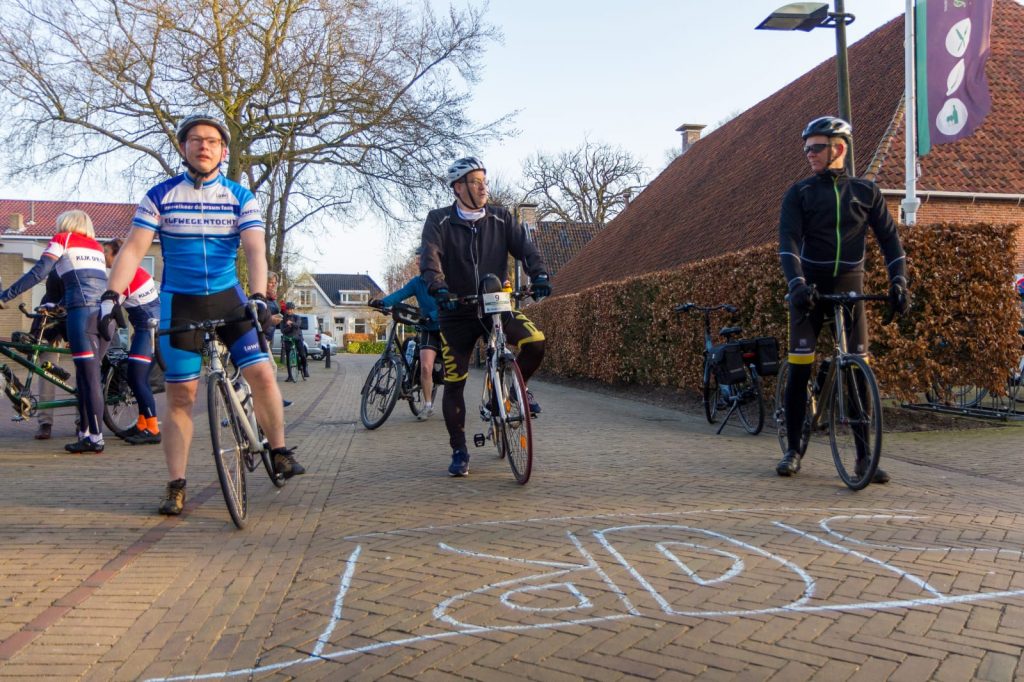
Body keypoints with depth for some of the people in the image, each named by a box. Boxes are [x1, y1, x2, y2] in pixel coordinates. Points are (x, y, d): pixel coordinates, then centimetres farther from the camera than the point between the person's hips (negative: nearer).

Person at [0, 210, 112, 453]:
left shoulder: (62, 239, 10)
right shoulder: (96, 246, 26)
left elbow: (39, 272, -1)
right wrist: (59, 305, 39)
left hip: (82, 312, -6)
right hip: (105, 313, 6)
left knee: (89, 377, -8)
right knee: (86, 375, 12)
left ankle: (96, 439, -9)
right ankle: (85, 433, 14)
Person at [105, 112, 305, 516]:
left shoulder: (241, 198, 0)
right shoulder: (160, 196, 0)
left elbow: (255, 250, -12)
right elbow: (134, 249, -6)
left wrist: (258, 296, -28)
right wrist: (111, 294, -20)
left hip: (228, 298, 0)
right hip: (179, 304, 0)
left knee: (262, 373, -14)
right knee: (180, 397, 0)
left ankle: (279, 451, 8)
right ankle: (176, 487, 8)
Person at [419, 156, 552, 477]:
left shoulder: (500, 218, 3)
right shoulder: (439, 221, -3)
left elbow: (524, 246, -8)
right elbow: (430, 257, -18)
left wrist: (539, 274, -28)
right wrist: (438, 287, -37)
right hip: (457, 311, -1)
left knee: (535, 342, -24)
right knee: (454, 383, -1)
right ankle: (459, 452, 14)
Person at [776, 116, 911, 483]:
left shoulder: (865, 191, 6)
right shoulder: (799, 193, 1)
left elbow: (889, 238, 4)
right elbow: (788, 242, -11)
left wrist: (898, 281, -10)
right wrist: (797, 284, -26)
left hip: (849, 287, 1)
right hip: (810, 290, -1)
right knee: (799, 369, -3)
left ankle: (865, 454, 6)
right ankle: (793, 449, 8)